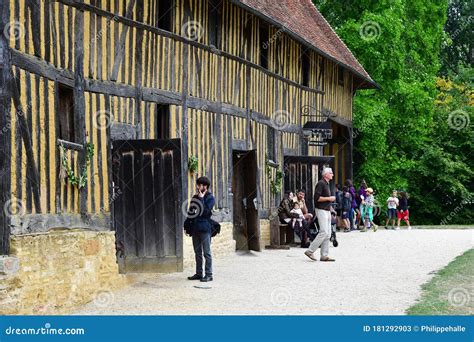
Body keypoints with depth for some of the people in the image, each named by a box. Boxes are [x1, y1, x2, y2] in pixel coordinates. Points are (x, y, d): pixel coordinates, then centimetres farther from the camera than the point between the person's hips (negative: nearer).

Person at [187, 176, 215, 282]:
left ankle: (208, 274, -1)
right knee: (197, 252, 11)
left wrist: (201, 199, -14)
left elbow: (205, 211, -18)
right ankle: (198, 273, 18)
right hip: (195, 228, 7)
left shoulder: (210, 198, -5)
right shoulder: (195, 197, 14)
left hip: (205, 228, -7)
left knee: (207, 253, -3)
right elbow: (190, 212, 17)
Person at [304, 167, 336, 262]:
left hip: (327, 211, 10)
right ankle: (310, 251, -10)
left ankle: (324, 255, 6)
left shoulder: (327, 184, 18)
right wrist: (329, 198, -15)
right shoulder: (321, 183, -12)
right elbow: (317, 198, -21)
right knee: (324, 232, -15)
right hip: (321, 210, -10)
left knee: (328, 234, 5)